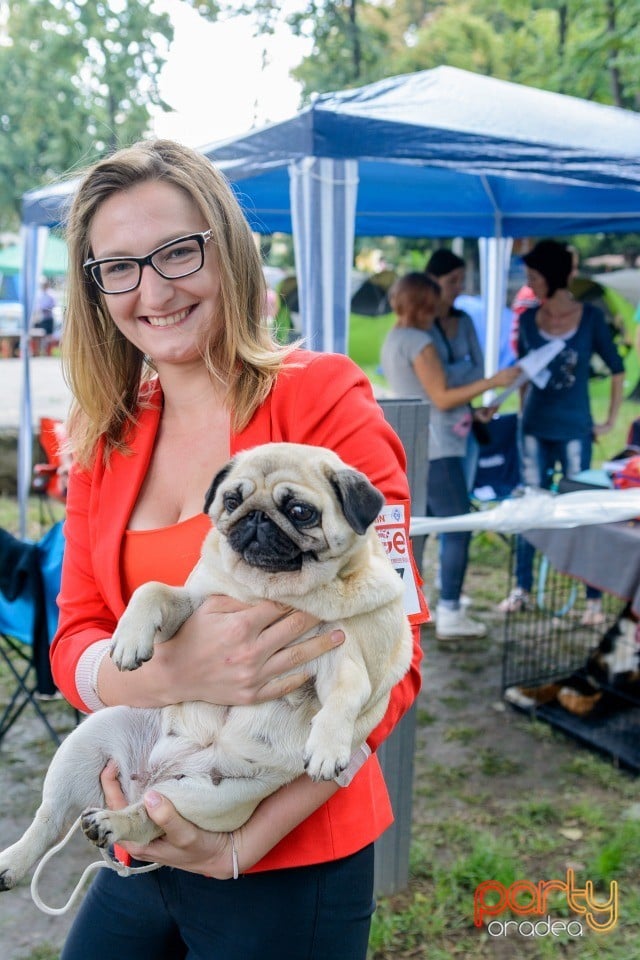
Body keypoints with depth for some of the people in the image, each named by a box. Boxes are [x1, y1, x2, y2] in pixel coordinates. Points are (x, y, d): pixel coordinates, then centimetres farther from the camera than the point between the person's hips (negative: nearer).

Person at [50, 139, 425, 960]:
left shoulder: (321, 397, -13)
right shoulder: (106, 439, 3)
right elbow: (75, 640, -1)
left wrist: (245, 840, -20)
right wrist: (169, 671, -24)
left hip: (291, 862, -5)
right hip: (143, 851, 5)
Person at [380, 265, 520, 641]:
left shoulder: (394, 339, 16)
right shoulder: (419, 341, -14)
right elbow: (442, 397, -17)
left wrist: (472, 410, 18)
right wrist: (493, 381, -15)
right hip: (435, 448, -10)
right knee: (459, 526, -5)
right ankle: (450, 614, -3)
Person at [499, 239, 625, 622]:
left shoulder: (590, 317, -5)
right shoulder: (529, 319, 2)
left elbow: (617, 369, 2)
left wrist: (611, 421, 1)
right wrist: (524, 412, 11)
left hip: (574, 429, -3)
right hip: (534, 428, 3)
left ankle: (594, 598, 9)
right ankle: (522, 589, 20)